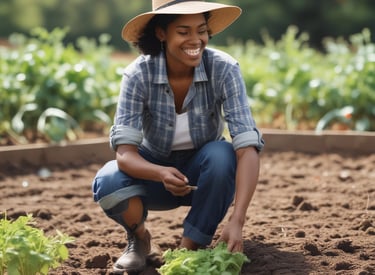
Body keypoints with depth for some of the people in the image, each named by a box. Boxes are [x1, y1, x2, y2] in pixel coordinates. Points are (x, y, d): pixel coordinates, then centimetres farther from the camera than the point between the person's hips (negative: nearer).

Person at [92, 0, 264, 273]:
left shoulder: (224, 69, -24)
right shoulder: (139, 74, -23)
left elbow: (248, 146, -32)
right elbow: (125, 153, -28)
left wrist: (237, 220, -45)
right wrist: (162, 174, -51)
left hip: (206, 173, 0)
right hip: (155, 171, 0)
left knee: (222, 156, -33)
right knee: (108, 182, -30)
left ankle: (191, 249, -12)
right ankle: (139, 238, 3)